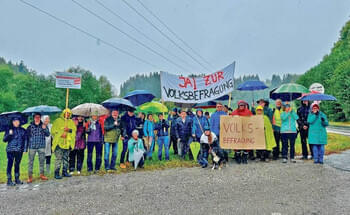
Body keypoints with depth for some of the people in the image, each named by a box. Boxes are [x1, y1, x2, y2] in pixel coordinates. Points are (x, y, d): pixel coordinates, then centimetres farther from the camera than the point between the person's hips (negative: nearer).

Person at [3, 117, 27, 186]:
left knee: (17, 164, 10)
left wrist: (25, 148, 4)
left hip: (19, 150, 3)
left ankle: (17, 179, 18)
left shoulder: (23, 130, 9)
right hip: (10, 150, -3)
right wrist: (9, 134, -18)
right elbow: (4, 139, -1)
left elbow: (25, 140, 12)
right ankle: (9, 180, -1)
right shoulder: (9, 129, 3)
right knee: (10, 164, -6)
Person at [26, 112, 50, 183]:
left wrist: (45, 129, -18)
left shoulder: (43, 126, 8)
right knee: (30, 161, -1)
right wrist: (26, 147, 2)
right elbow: (27, 136, 7)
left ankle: (42, 174, 19)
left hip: (41, 146, 1)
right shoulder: (30, 126, 5)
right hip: (32, 146, -1)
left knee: (42, 161, 7)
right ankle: (30, 176, 6)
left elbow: (48, 134, 0)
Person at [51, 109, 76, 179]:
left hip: (68, 143, 5)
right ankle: (56, 173, -4)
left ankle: (65, 172, 20)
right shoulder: (58, 121, 3)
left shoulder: (71, 122, 15)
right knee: (59, 158, -9)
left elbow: (74, 130, 3)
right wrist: (61, 134, -16)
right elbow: (53, 131, -3)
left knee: (66, 158, 11)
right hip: (59, 142, -5)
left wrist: (69, 130, -17)